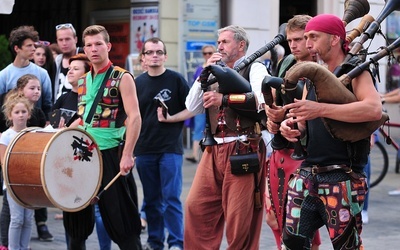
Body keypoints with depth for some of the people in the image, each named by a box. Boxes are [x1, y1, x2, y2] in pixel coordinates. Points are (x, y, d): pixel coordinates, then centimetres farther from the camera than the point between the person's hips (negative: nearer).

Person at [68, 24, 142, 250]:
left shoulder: (122, 78, -8)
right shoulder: (84, 81, 13)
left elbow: (134, 118, -15)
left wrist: (127, 155, -22)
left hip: (110, 153, -7)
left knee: (120, 215, -2)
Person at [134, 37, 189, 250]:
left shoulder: (176, 80, -1)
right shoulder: (138, 83, 8)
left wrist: (171, 118, -14)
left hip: (170, 148, -3)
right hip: (144, 149, 4)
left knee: (171, 198, -7)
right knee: (151, 200, 10)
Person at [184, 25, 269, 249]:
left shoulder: (254, 69, 1)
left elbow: (263, 100, -18)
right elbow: (192, 108, 12)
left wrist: (224, 99, -14)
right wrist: (205, 74, 4)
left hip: (243, 151, -7)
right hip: (214, 150, 7)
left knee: (240, 217, -4)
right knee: (196, 207, 4)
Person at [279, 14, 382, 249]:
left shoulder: (355, 72, -6)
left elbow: (375, 109, -25)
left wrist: (320, 109, -30)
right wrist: (292, 126, -6)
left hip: (342, 180, -7)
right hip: (307, 175, 7)